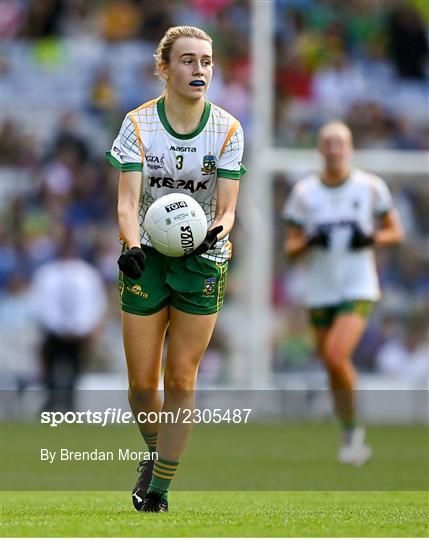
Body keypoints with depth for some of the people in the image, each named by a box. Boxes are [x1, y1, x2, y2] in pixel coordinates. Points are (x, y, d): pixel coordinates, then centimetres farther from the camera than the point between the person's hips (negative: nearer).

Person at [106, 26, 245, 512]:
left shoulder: (227, 129, -5)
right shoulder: (138, 124, -8)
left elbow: (226, 207, -8)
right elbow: (128, 202, -15)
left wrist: (215, 231, -31)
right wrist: (132, 246, -34)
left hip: (203, 259, 0)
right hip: (146, 257, 0)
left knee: (181, 380, -3)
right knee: (141, 383, 2)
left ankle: (159, 487, 6)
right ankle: (154, 452, 32)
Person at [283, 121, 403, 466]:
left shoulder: (370, 187, -1)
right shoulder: (304, 192, 2)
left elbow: (395, 232, 8)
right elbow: (291, 248, 6)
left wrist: (371, 238, -13)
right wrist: (311, 241, -16)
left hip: (359, 288, -3)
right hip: (320, 292, 3)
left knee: (337, 356, -22)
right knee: (334, 371, 8)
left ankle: (353, 429, -3)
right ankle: (353, 438, 25)